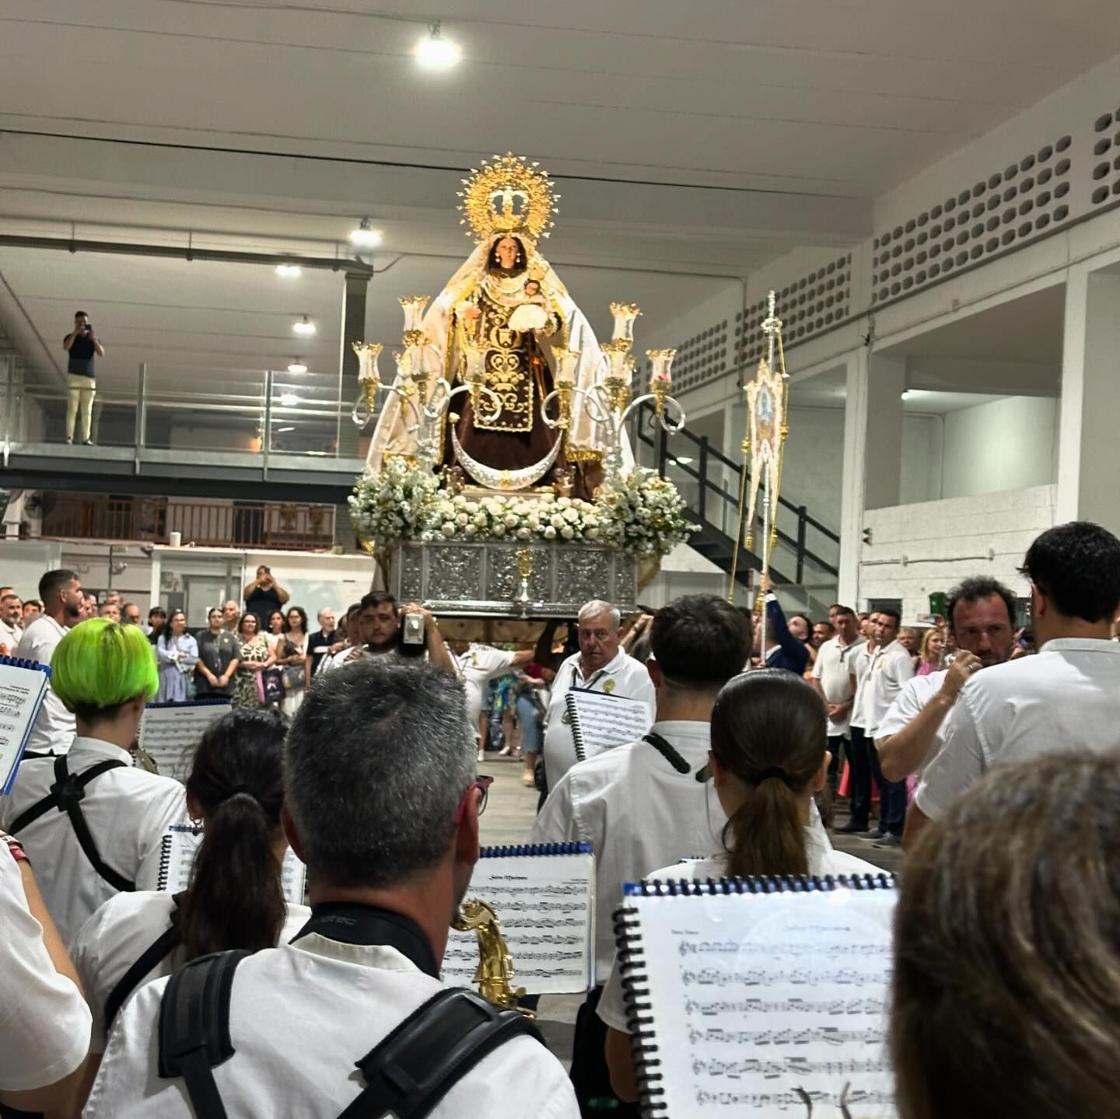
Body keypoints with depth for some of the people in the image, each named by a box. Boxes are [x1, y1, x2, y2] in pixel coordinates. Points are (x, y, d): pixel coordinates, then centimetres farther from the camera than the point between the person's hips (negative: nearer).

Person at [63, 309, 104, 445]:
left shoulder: (93, 338, 11)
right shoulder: (70, 337, 8)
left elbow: (101, 353, -6)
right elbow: (65, 347, -15)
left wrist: (93, 338, -17)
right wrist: (75, 332, -20)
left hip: (89, 378, 1)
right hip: (73, 377, -1)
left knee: (87, 410, -3)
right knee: (72, 408, -8)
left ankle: (86, 438, -7)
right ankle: (69, 437, -12)